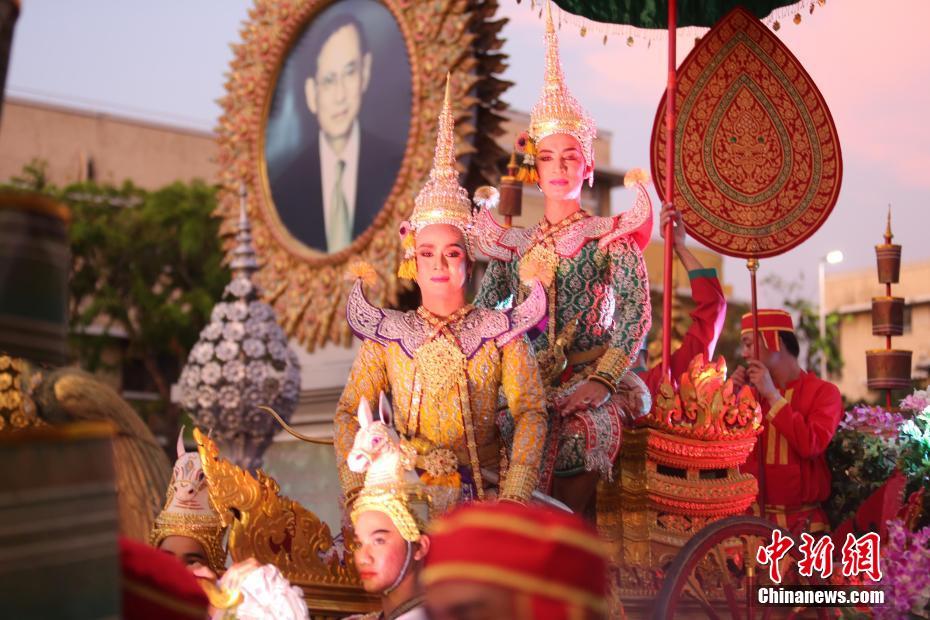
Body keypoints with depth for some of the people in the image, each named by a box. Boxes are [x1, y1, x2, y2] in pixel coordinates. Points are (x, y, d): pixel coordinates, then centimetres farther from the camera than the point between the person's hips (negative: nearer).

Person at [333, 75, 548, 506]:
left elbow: (531, 411, -2)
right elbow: (349, 413, 4)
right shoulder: (387, 336, 8)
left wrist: (514, 496, -16)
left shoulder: (500, 333, 4)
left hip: (482, 493, -1)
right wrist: (356, 490, -11)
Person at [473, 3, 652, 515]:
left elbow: (636, 314, -8)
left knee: (583, 428, -34)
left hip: (588, 384, -3)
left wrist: (600, 380, -20)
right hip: (524, 387, 3)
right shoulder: (513, 245, 17)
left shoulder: (610, 237, 6)